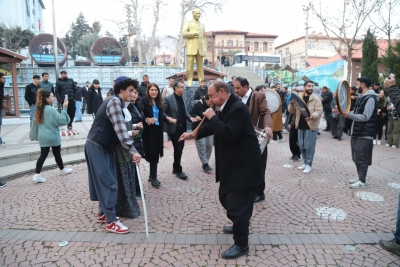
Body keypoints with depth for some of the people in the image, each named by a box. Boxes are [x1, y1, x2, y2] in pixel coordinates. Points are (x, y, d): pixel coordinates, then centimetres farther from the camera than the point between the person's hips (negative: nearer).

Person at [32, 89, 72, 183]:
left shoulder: (39, 109, 6)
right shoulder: (51, 110, -18)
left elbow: (36, 122, 14)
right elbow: (62, 120, -18)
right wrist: (64, 108, -16)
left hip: (43, 137, 6)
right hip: (53, 137, -6)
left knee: (43, 155, 6)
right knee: (57, 154, 12)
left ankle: (37, 175, 0)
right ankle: (62, 170, 30)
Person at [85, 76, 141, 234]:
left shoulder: (117, 102, 14)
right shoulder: (115, 101, -17)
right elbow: (120, 129, -27)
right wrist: (133, 151, -29)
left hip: (103, 146, 10)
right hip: (96, 147, -10)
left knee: (105, 181, 14)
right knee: (108, 183, -7)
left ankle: (102, 214, 26)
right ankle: (111, 222, 1)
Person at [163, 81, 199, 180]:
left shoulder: (182, 98, 9)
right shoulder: (168, 99, -12)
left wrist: (191, 118, -4)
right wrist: (169, 118, -28)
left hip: (182, 127, 7)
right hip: (173, 128, -7)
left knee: (180, 148, 12)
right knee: (178, 149, -2)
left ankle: (175, 168, 29)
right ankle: (178, 170, 15)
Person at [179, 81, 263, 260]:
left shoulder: (238, 108, -22)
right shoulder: (226, 108, 9)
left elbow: (228, 134, -31)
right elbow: (214, 126, 23)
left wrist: (213, 117, -21)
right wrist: (193, 134, 20)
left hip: (243, 166, -10)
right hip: (232, 164, 10)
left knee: (237, 204, -3)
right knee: (226, 197, 22)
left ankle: (241, 245, 14)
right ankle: (239, 225, 44)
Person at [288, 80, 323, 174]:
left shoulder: (316, 99, -6)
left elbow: (319, 112, -13)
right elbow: (292, 111, 6)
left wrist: (312, 116, -34)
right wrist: (292, 105, -16)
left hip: (311, 126, -5)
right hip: (300, 125, 5)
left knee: (309, 146, -3)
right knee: (301, 146, 12)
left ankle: (309, 164, 10)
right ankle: (305, 162, 26)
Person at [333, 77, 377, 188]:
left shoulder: (370, 98, -16)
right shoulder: (361, 97, 14)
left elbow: (365, 117, -22)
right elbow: (355, 113, 17)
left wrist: (348, 115, -21)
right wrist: (341, 112, 6)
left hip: (364, 134, -10)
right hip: (357, 132, 10)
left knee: (362, 158, -2)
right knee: (356, 157, 15)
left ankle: (362, 181, 7)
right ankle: (360, 177, 26)